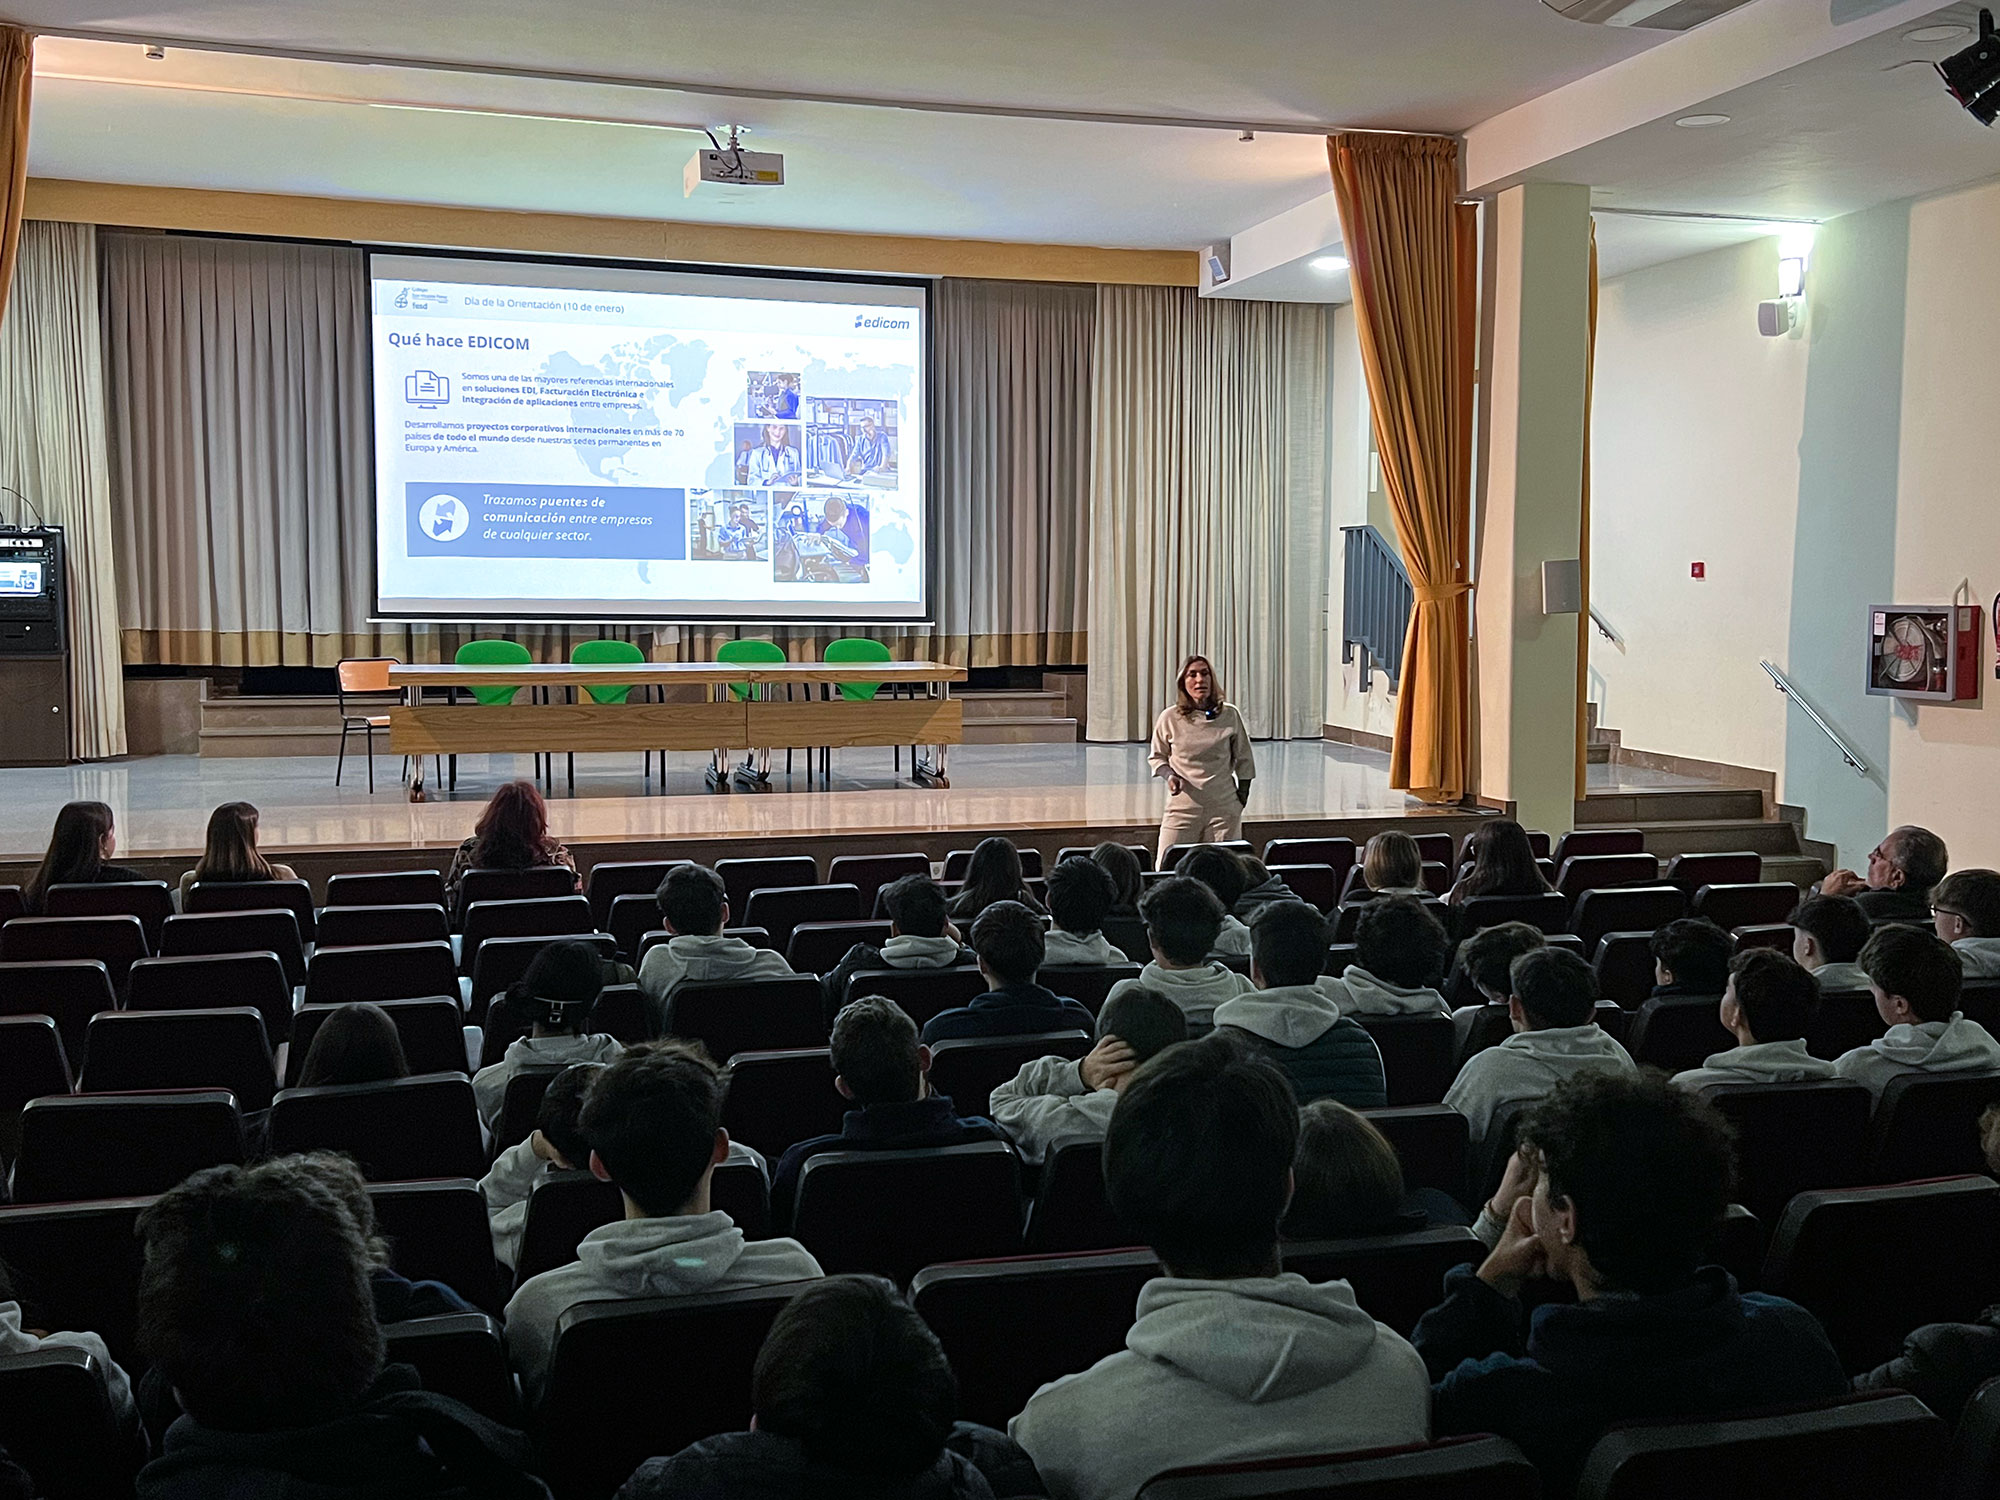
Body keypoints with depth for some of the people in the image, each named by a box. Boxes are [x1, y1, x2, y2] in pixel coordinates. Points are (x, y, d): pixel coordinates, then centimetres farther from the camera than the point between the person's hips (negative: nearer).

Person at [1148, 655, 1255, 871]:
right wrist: (1169, 776, -7)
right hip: (1182, 807, 0)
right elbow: (1156, 756, 11)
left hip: (1224, 807, 1)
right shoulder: (1170, 718, -2)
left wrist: (1242, 796, 9)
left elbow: (1244, 760, 10)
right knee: (1168, 869, -5)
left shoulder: (1230, 715, 0)